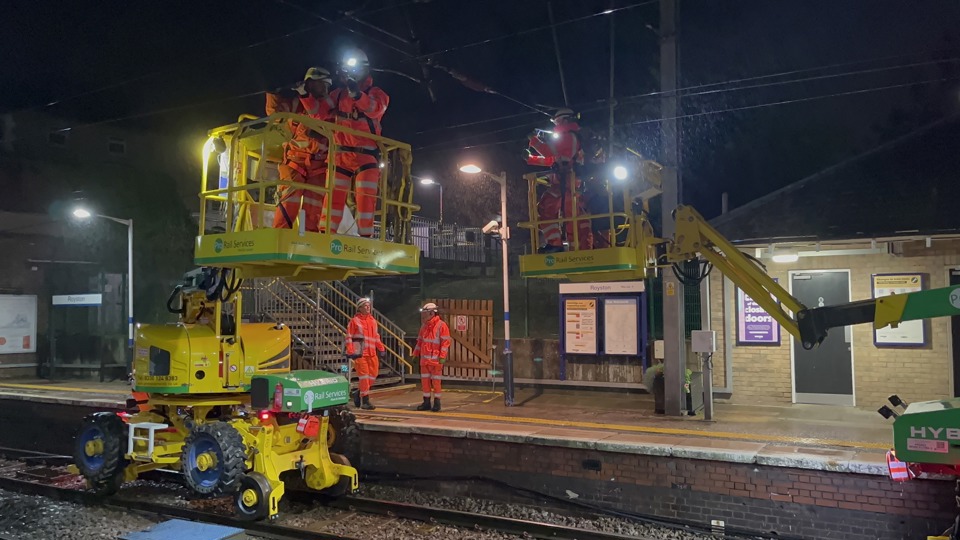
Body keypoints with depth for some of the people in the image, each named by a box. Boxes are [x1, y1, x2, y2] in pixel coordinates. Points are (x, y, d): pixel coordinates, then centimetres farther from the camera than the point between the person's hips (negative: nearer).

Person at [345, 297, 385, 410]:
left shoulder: (373, 321, 15)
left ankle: (359, 394, 26)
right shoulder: (355, 321, -3)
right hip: (360, 353, -6)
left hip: (372, 353, 6)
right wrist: (350, 352, -14)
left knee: (373, 374, 8)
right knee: (364, 376, -5)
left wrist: (381, 349, 17)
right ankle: (365, 401, 3)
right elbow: (349, 337, -6)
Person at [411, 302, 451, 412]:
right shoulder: (424, 326, 13)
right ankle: (426, 402, 16)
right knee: (425, 380, 8)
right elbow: (420, 341, 19)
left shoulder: (441, 325, -9)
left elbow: (445, 342, -12)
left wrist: (442, 357, -17)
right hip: (424, 359, 7)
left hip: (435, 359, -7)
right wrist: (415, 354, 16)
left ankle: (437, 402, 7)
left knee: (436, 381, -2)